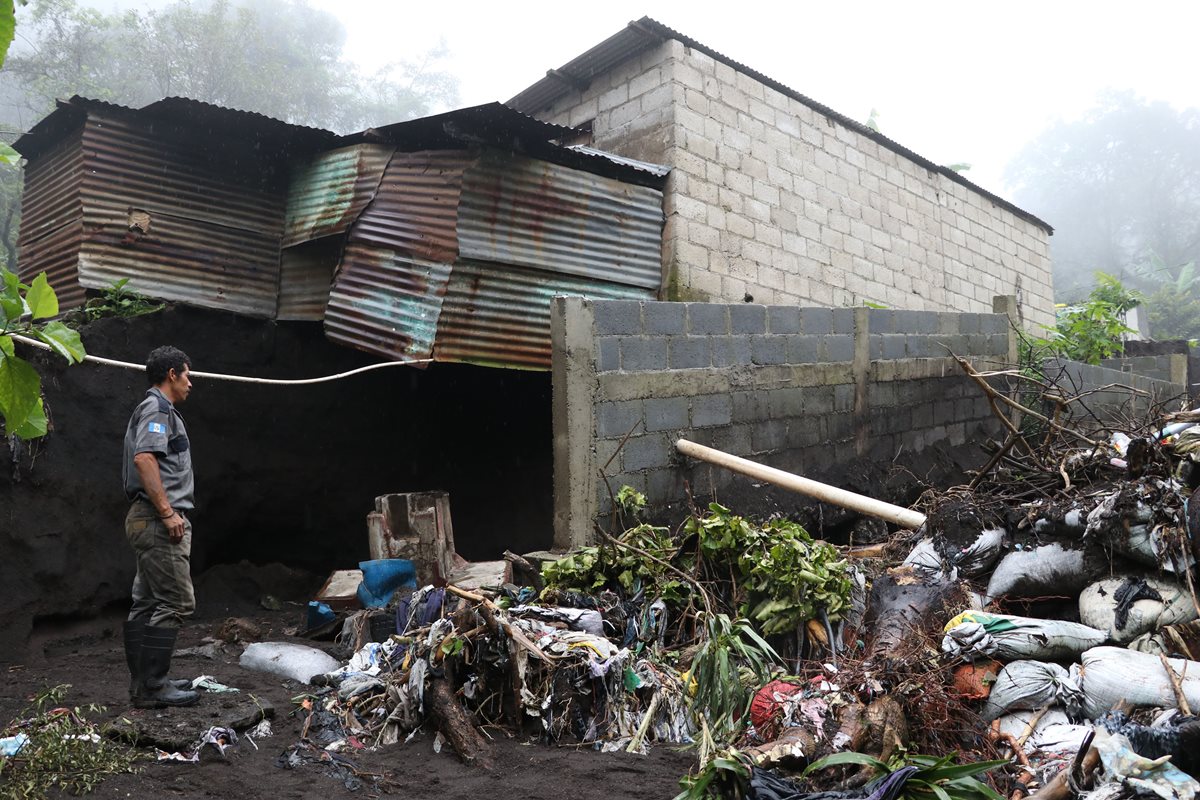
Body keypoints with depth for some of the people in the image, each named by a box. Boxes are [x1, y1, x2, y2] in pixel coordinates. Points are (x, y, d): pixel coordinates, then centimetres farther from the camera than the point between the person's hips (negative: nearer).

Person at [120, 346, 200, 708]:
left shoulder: (154, 408, 24)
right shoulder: (157, 408, -8)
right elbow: (143, 458, -22)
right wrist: (168, 512, -23)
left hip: (151, 519, 11)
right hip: (159, 519, -11)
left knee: (146, 603, 12)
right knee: (175, 602, -10)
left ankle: (144, 682, 19)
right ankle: (152, 687, -7)